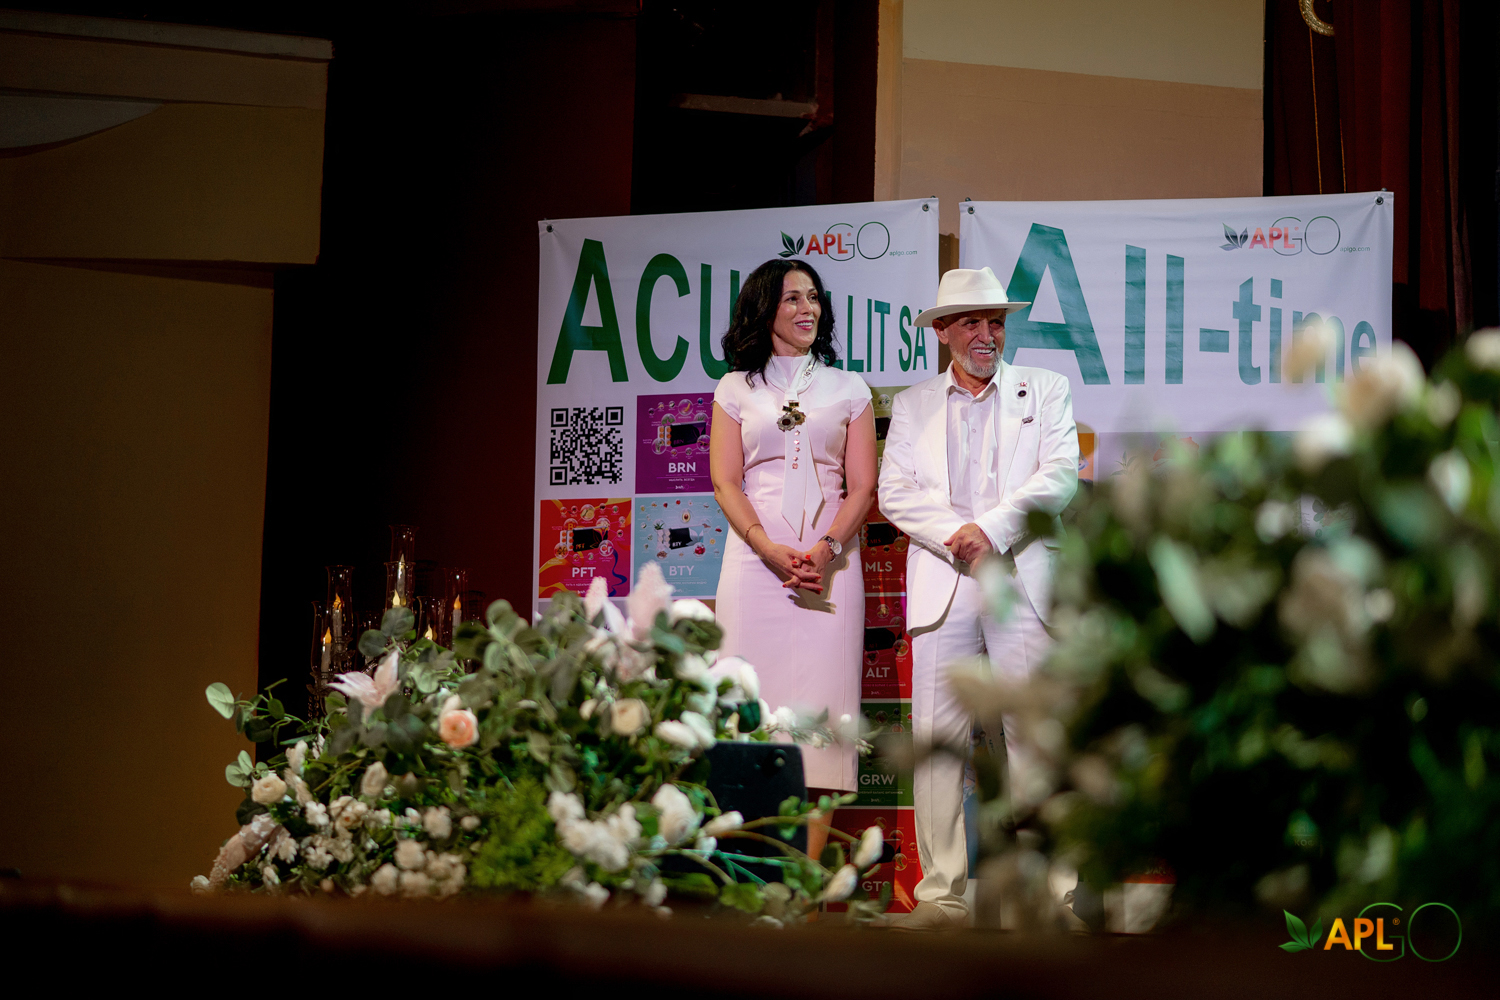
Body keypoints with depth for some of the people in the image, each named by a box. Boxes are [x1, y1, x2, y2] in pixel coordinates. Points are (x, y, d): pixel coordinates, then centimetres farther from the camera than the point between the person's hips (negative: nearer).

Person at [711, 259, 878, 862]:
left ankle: (807, 873, -7)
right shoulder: (736, 389, 12)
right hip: (755, 558, 0)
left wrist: (825, 550, -11)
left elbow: (862, 485, 6)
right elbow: (725, 481, 4)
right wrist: (770, 548, -11)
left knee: (820, 694, -7)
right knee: (758, 694, -6)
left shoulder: (848, 389, 13)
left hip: (830, 561, 0)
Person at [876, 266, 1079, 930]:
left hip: (1023, 577, -1)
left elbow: (1060, 475, 0)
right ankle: (943, 893, -1)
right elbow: (894, 491, 6)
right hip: (942, 585, 1)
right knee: (937, 738, -3)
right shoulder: (913, 405, 17)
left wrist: (990, 528, -12)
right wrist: (955, 537, -10)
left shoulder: (1044, 390, 13)